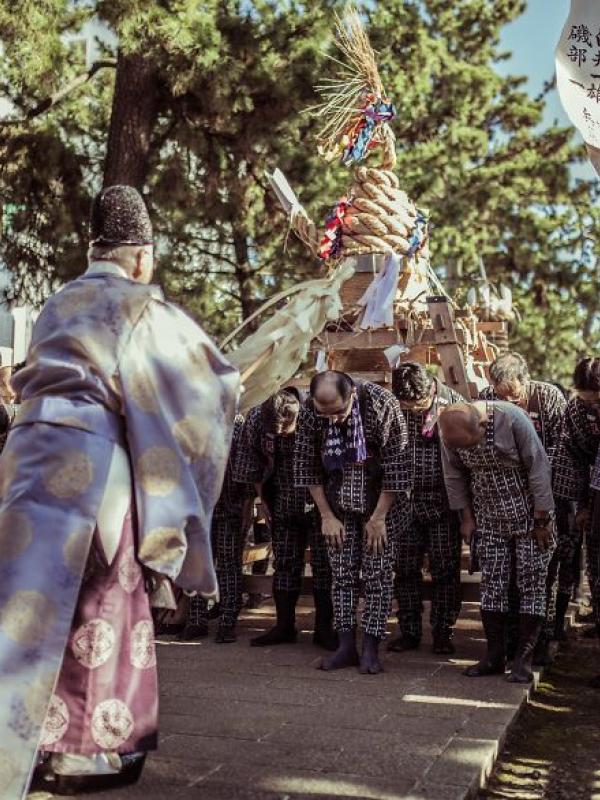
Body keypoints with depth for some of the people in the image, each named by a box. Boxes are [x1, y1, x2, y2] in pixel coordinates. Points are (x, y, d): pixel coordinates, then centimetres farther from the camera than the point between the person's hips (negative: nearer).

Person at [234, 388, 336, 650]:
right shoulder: (255, 419, -13)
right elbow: (253, 462, 4)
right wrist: (262, 499, 7)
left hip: (319, 503, -3)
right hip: (282, 506, 3)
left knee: (323, 564, 0)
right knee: (284, 564, 7)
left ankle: (324, 628, 10)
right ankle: (284, 626, 17)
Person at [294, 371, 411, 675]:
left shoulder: (382, 403, -25)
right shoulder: (310, 411, -16)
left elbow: (397, 464, -19)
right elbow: (307, 464, -4)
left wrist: (379, 518, -15)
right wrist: (326, 515, -5)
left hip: (380, 499, -3)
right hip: (338, 502, 3)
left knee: (378, 574, -3)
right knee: (342, 572, 3)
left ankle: (371, 650, 4)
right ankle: (346, 647, 10)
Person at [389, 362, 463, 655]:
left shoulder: (454, 403, -10)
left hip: (442, 502, -2)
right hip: (405, 502, 2)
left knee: (445, 570, 3)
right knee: (405, 570, 7)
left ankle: (443, 633, 15)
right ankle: (408, 631, 19)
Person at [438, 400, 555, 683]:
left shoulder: (513, 419, -27)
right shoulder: (450, 432, -15)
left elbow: (539, 469, -20)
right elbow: (453, 476, 1)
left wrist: (542, 521, -15)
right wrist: (466, 517, 2)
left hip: (530, 516, -3)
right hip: (490, 521, 4)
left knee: (532, 585, -1)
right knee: (492, 584, 3)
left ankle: (524, 659, 6)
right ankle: (494, 656, 13)